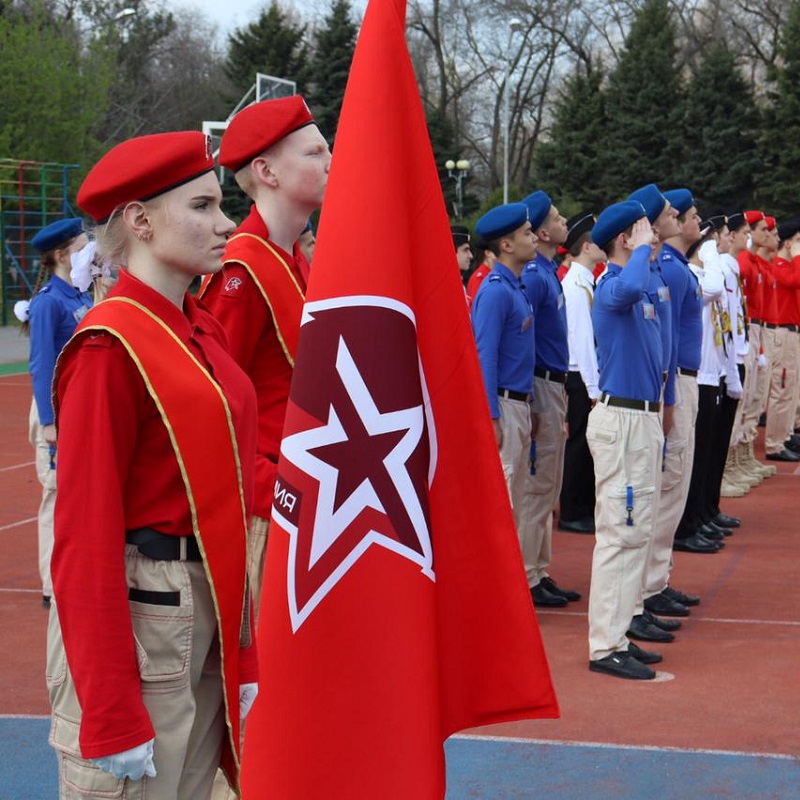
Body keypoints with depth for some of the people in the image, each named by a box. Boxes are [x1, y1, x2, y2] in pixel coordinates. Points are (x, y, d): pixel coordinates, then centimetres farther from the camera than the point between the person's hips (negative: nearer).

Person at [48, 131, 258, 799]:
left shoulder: (204, 331, 10)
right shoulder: (110, 347, -15)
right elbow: (86, 535, -17)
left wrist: (242, 656, 12)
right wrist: (112, 717, -19)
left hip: (209, 612, 8)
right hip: (136, 612, -8)